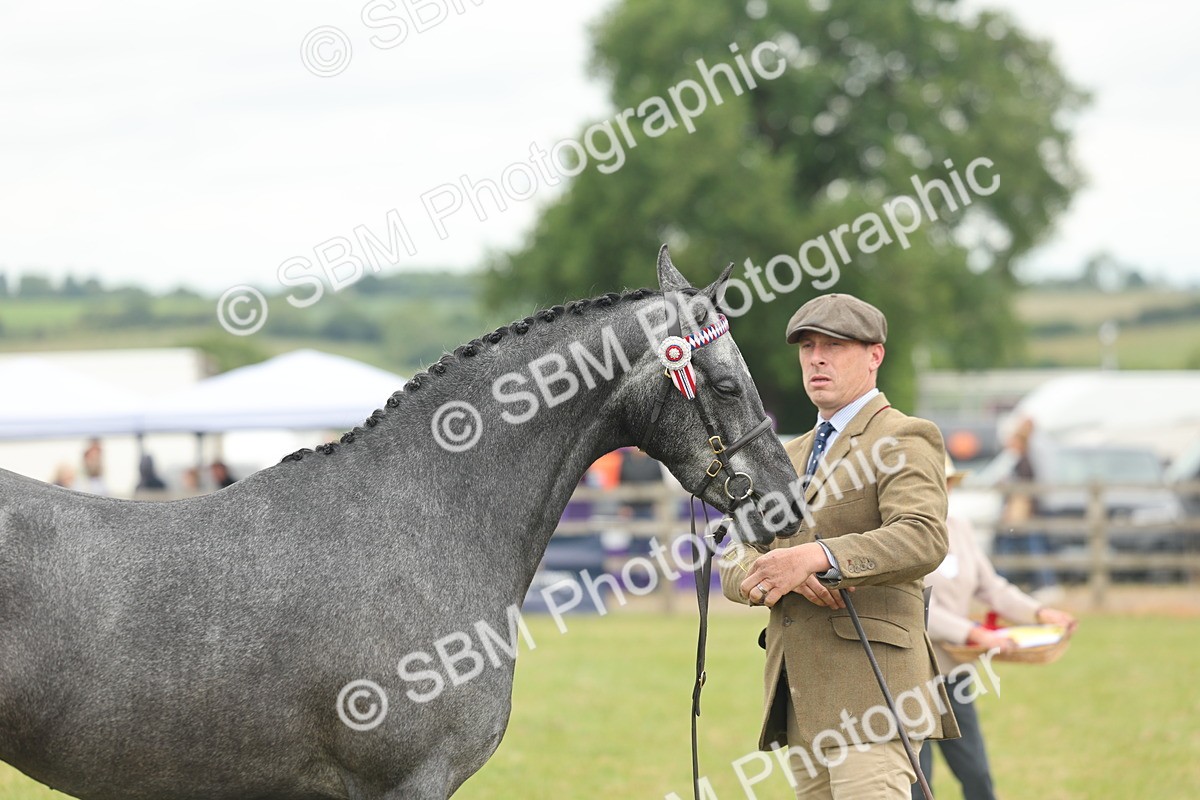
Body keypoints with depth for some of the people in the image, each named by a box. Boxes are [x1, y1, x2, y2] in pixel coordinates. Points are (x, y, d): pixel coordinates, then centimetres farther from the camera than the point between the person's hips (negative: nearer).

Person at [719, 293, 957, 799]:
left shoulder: (904, 439, -1)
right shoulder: (793, 457, 24)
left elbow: (924, 540, -20)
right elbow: (735, 565, 14)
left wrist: (816, 558, -31)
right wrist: (782, 575, -10)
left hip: (865, 684, -8)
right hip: (800, 696, 8)